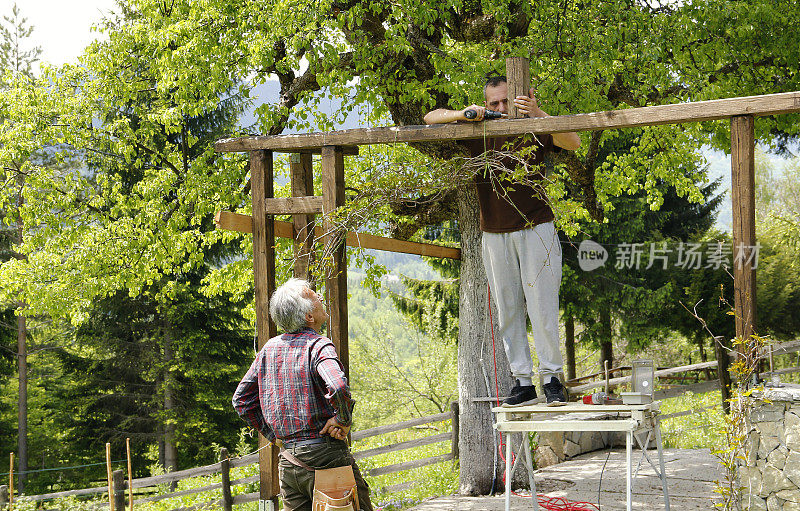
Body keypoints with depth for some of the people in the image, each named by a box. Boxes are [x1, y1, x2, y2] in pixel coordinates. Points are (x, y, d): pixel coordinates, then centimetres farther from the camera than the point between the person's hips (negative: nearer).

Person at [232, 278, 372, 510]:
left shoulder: (269, 348, 11)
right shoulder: (318, 346, -12)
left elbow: (241, 399, 16)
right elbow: (338, 388, -31)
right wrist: (343, 420, -14)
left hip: (287, 460, 7)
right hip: (325, 456, -7)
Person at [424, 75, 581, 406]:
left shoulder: (533, 130, -5)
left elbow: (573, 143, -20)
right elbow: (431, 118, 7)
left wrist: (538, 114, -34)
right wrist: (463, 115, -14)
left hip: (536, 230, -3)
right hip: (495, 233, 3)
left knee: (542, 307, -6)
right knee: (507, 311, 4)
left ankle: (552, 378, 1)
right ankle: (522, 382, 8)